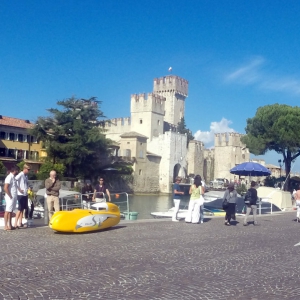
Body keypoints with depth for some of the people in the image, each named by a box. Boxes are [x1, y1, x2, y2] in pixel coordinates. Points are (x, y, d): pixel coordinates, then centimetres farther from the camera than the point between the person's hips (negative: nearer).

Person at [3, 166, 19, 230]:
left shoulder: (13, 177, 14)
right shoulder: (9, 177, -15)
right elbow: (5, 188, -21)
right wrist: (10, 196, -17)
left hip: (14, 197, 9)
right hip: (10, 198, -9)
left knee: (11, 211, 12)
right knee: (7, 211, -4)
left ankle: (10, 225, 18)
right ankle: (6, 226, -1)